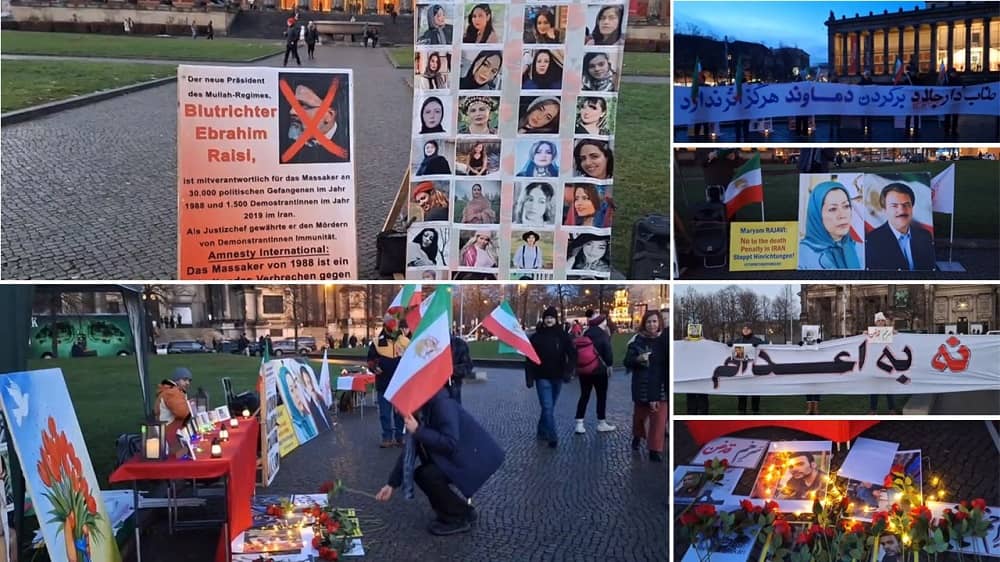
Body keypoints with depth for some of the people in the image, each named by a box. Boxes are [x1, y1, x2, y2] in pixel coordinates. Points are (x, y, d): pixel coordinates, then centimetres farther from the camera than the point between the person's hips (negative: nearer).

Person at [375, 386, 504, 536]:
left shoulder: (442, 405, -23)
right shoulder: (419, 412, 3)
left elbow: (450, 444, -32)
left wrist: (418, 431, -29)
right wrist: (392, 484, 6)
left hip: (478, 457, -9)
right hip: (459, 457, 9)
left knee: (430, 475, -22)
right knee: (420, 475, 1)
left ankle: (457, 519, -4)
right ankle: (463, 508, 14)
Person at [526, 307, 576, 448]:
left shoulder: (563, 336, -1)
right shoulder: (536, 337, -4)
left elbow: (572, 354, -4)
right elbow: (529, 359, -3)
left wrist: (568, 371, -16)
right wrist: (529, 378, -8)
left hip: (557, 377, 2)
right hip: (542, 378, -2)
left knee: (549, 407, 14)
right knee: (547, 408, -10)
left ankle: (542, 432, 31)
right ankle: (553, 437, -7)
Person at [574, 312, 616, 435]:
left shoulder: (586, 334, 8)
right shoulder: (603, 334, -11)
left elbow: (580, 350, 12)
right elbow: (608, 351, -14)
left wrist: (578, 367, 20)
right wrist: (609, 365, 1)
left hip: (583, 370, 6)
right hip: (599, 370, -6)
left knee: (584, 396, 10)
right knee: (602, 396, 7)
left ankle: (579, 424, 6)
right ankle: (601, 424, 14)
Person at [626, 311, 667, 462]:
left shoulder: (664, 338, -6)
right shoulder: (637, 339, -7)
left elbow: (669, 361, 5)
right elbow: (627, 362, -4)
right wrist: (637, 359, -23)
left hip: (660, 385, 0)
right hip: (642, 385, 1)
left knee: (659, 418, -6)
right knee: (639, 414, 18)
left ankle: (656, 450, 1)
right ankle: (637, 436, 46)